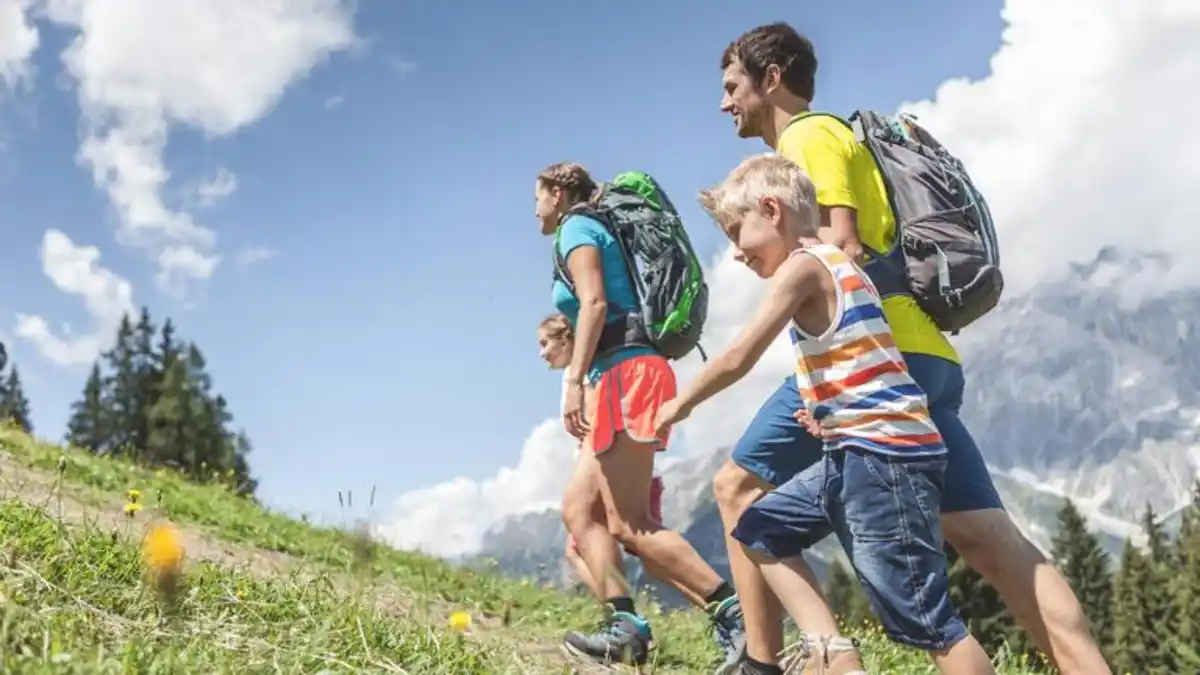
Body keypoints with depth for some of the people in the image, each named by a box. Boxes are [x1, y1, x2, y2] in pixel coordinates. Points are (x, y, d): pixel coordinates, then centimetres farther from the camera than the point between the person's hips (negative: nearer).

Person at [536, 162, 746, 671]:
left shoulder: (576, 227, 1)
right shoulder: (596, 230, 27)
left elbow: (594, 303, -15)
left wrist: (574, 380, -22)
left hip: (625, 373, -10)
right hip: (626, 376, 10)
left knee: (628, 524, -14)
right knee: (578, 508, 8)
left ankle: (736, 614, -15)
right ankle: (626, 626, 0)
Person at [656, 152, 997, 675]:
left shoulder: (803, 265, -10)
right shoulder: (831, 263, 18)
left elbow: (737, 358, -9)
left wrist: (681, 404, 5)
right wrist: (824, 409, 14)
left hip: (882, 454, -11)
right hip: (860, 452, 11)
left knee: (922, 617, -7)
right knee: (759, 529, 16)